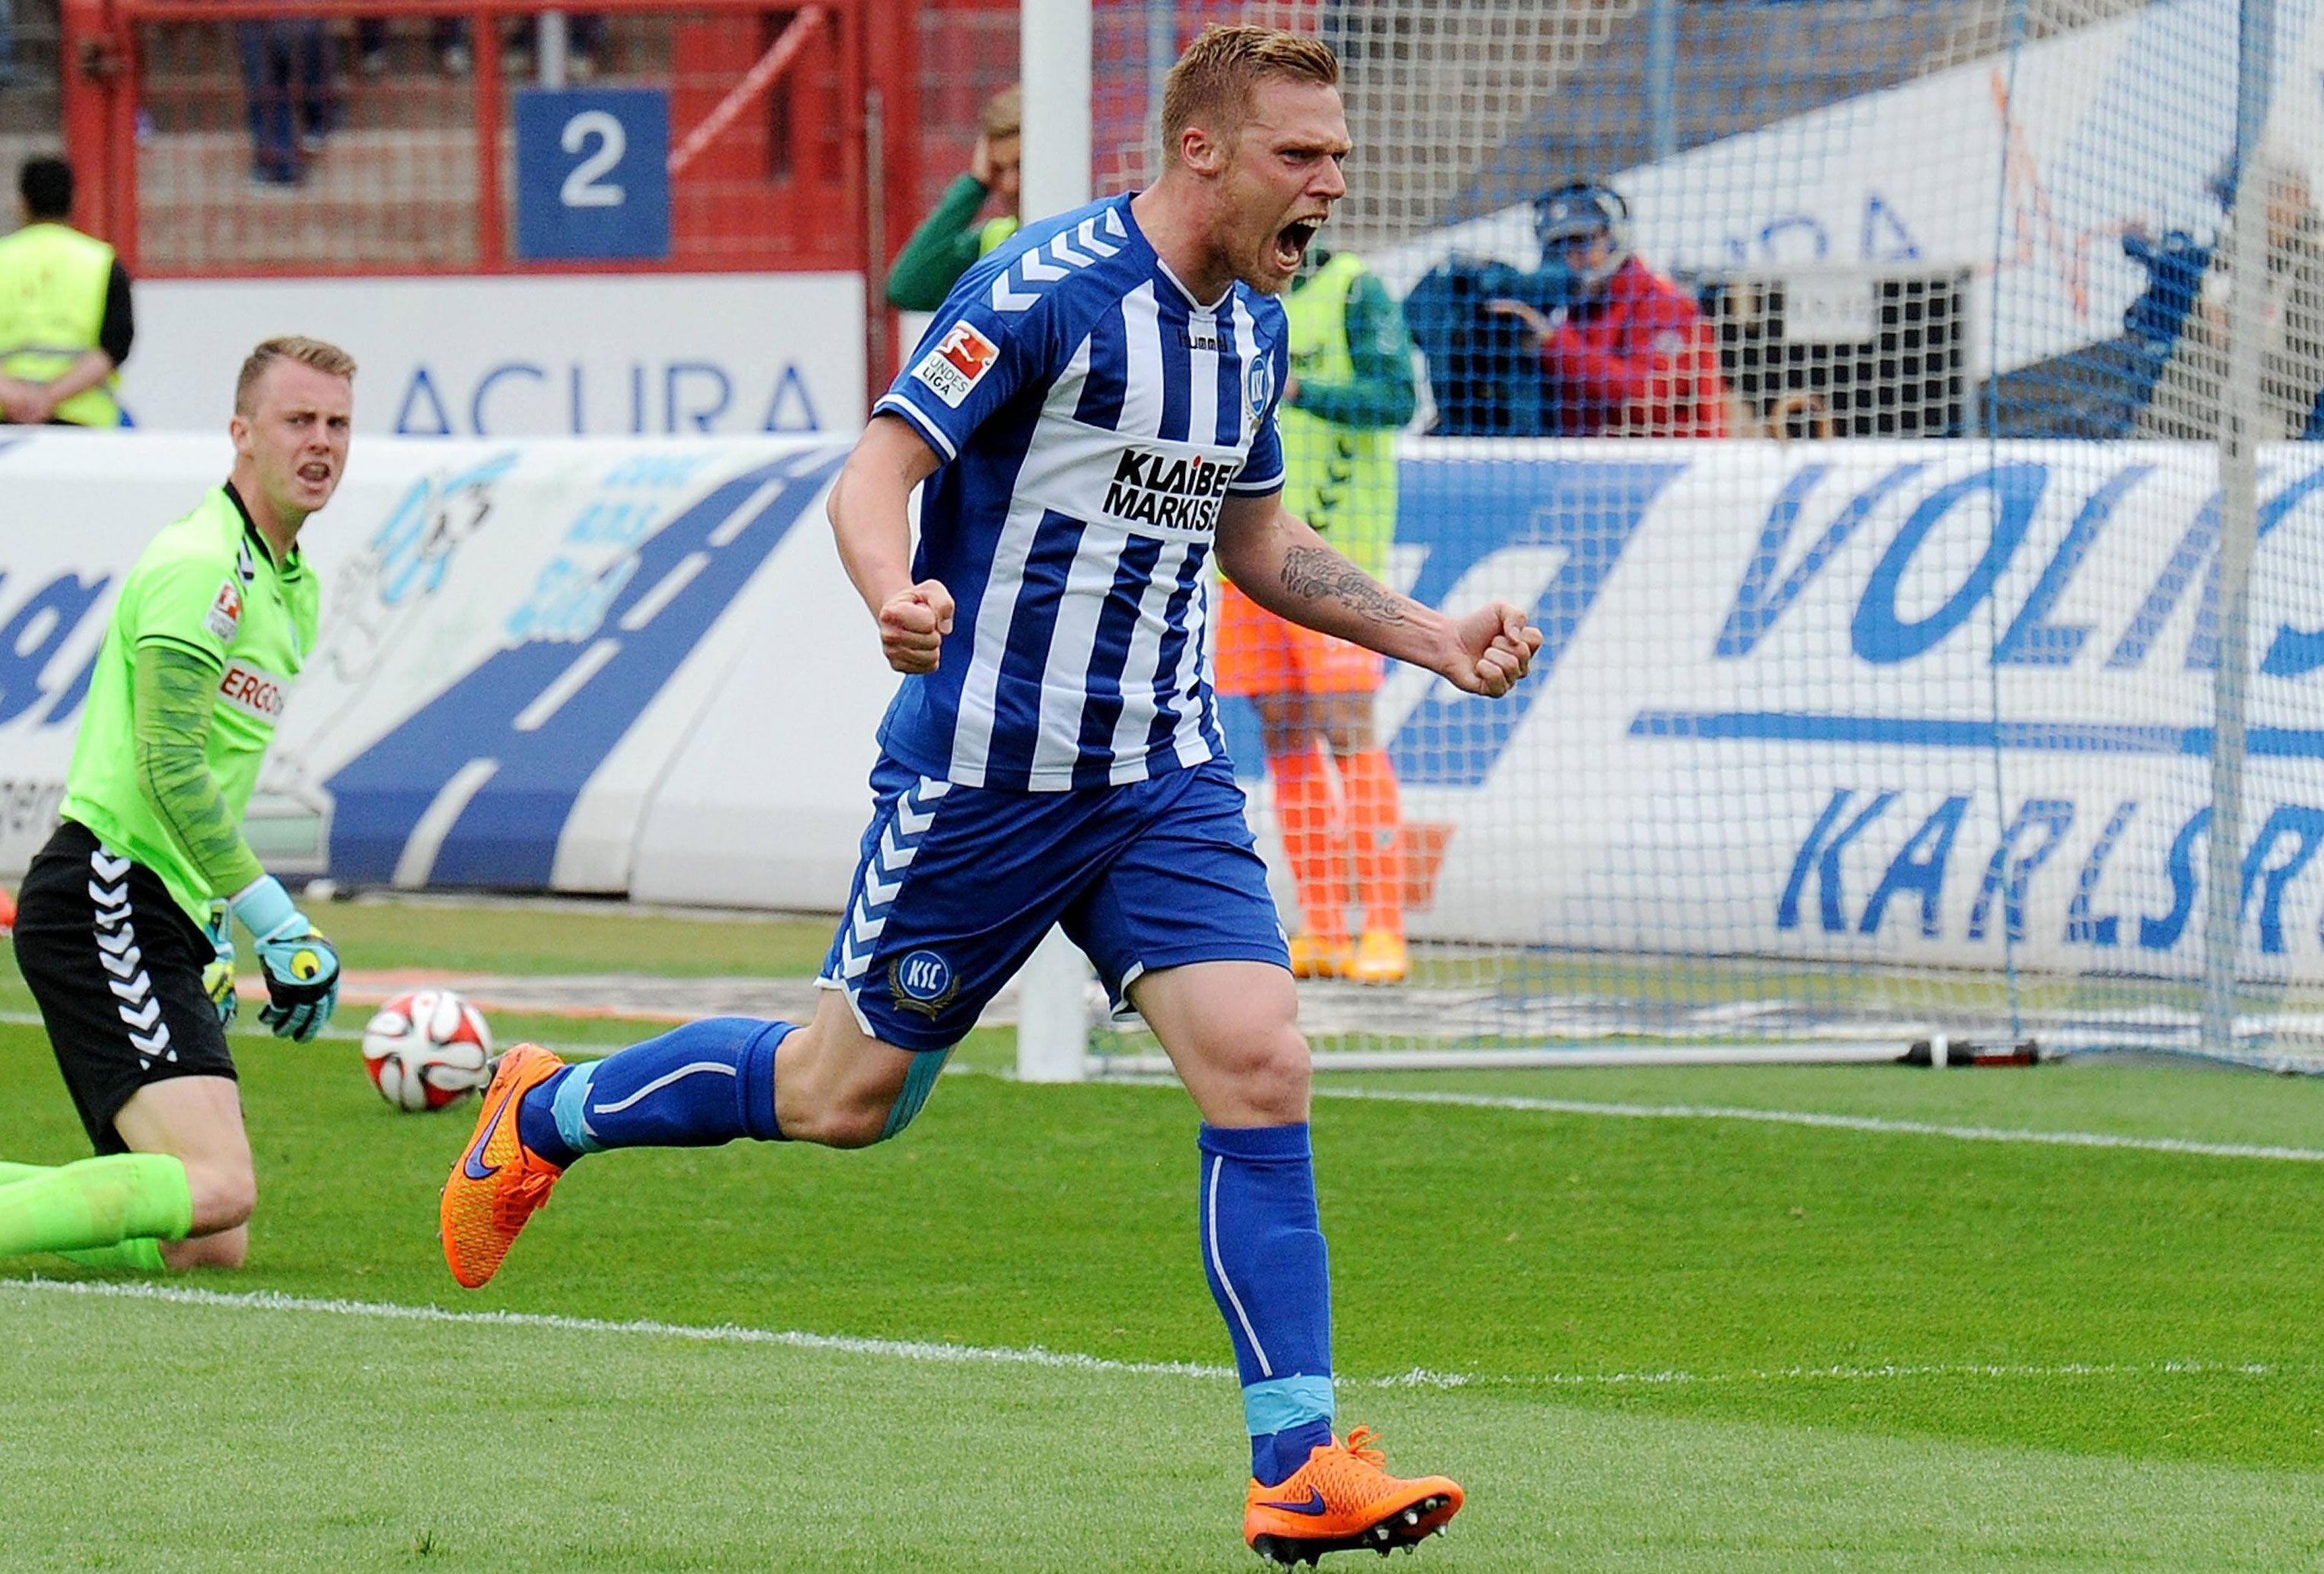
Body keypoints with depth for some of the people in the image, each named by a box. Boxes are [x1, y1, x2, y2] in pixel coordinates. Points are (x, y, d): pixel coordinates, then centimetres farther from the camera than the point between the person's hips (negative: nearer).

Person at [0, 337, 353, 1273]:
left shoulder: (292, 588, 19)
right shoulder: (199, 567, -12)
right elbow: (168, 765, -19)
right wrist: (279, 926, -19)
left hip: (162, 920, 10)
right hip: (105, 901, -10)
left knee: (208, 1247, 5)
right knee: (216, 1189, -25)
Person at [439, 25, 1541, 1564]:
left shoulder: (1255, 326, 7)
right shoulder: (1049, 288, -17)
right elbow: (878, 470, -18)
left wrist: (1433, 638, 14)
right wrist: (895, 592, -39)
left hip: (1165, 775, 6)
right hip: (982, 770, -6)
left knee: (1259, 1063, -13)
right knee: (849, 1094, 8)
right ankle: (548, 1113, 35)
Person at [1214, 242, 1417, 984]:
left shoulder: (1354, 292, -5)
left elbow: (1396, 396, -15)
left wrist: (1298, 391, -24)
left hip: (1332, 552, -7)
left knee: (1345, 729, -10)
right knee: (1284, 735, 6)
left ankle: (1384, 932, -8)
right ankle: (1320, 931, 10)